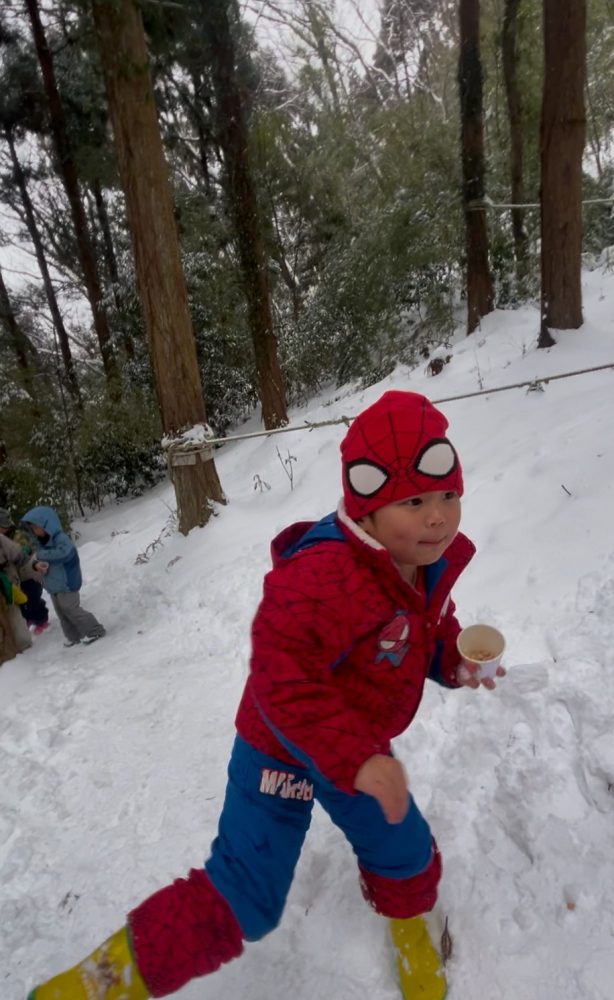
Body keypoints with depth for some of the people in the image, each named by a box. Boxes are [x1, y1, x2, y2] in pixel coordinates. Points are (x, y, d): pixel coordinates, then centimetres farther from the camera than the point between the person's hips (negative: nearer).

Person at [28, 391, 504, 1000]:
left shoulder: (427, 566, -10)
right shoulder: (323, 577, -38)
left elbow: (430, 631, 8)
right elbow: (282, 680, -37)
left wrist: (457, 660, -12)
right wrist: (357, 761, -38)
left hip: (361, 748, 7)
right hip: (279, 751, -7)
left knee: (405, 852, 21)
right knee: (242, 901, -2)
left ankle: (408, 914, 56)